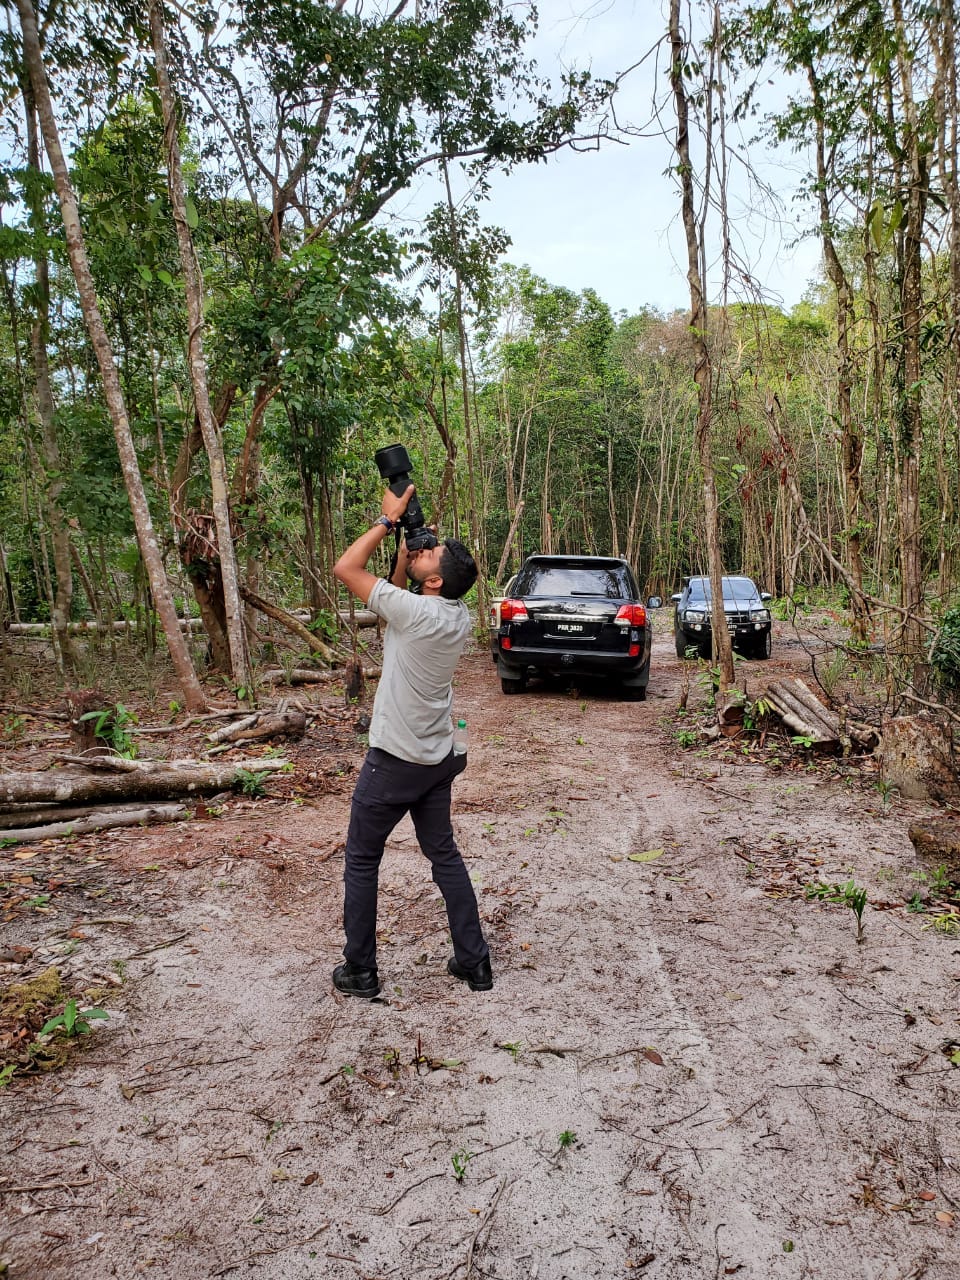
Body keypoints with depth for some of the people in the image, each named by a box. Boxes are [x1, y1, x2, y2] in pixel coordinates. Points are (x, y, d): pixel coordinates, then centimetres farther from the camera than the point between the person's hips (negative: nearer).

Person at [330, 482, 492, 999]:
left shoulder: (416, 612, -22)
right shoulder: (459, 617, 0)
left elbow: (346, 568, -15)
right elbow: (396, 593, 16)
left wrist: (389, 519, -9)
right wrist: (405, 547, 4)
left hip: (393, 762, -7)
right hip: (439, 760, 7)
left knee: (361, 862, 9)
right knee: (444, 855, 18)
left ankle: (359, 971, 19)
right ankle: (473, 961, 23)